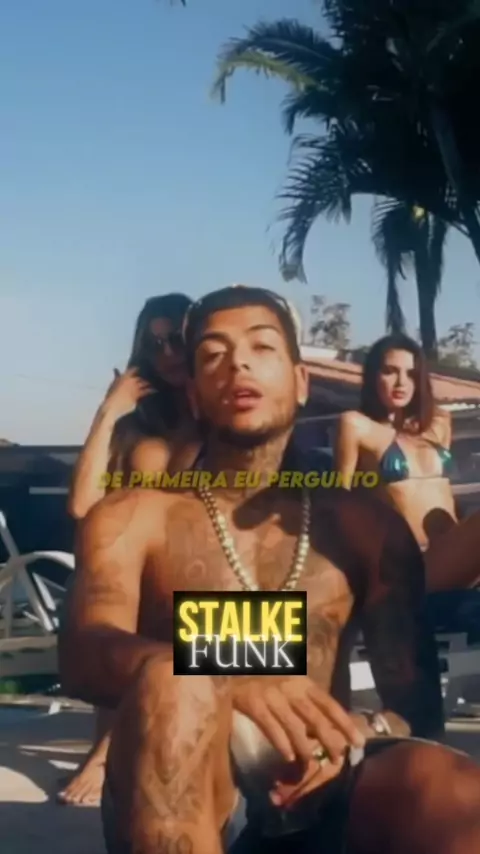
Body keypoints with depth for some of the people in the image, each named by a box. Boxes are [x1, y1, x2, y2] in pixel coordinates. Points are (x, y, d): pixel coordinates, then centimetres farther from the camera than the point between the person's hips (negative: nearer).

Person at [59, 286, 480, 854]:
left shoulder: (368, 525, 15)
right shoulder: (131, 518, 9)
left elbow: (417, 700, 10)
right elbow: (82, 657, -10)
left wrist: (356, 737, -16)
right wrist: (226, 675, -32)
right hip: (182, 805, 1)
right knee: (171, 681, -35)